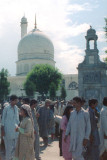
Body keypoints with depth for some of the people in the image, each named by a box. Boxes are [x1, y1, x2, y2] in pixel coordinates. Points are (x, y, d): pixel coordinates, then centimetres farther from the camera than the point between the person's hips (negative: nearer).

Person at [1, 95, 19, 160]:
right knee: (9, 146, 2)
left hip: (15, 129, 5)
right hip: (8, 129, -5)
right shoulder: (6, 108, -10)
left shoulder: (16, 107, 4)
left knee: (15, 145, 10)